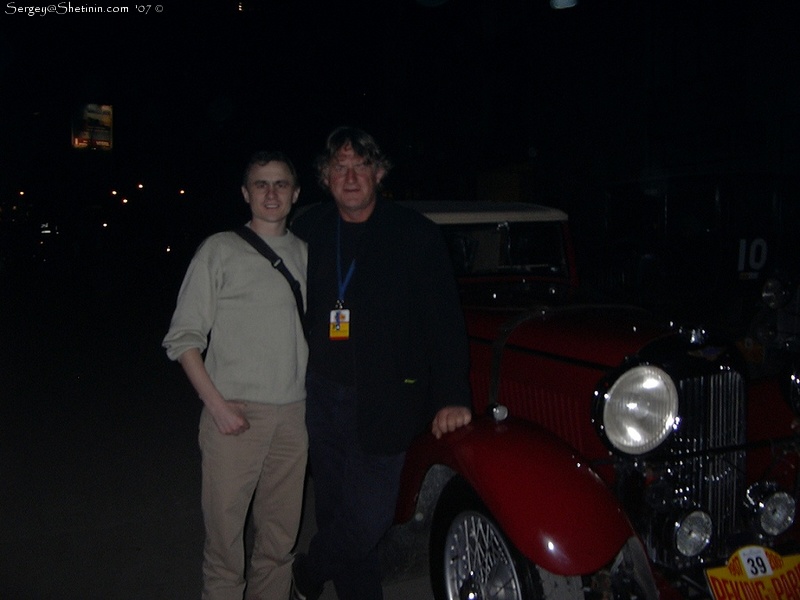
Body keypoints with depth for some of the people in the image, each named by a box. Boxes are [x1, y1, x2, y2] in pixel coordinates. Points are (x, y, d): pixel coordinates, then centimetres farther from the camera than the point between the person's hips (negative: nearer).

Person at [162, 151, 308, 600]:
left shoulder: (305, 254, 12)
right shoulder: (221, 250, 0)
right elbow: (183, 338, -2)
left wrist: (316, 394, 7)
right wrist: (217, 405, -11)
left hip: (293, 413, 4)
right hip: (235, 414, -4)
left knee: (280, 538, 11)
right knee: (225, 535, -1)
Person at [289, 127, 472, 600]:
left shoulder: (415, 234, -5)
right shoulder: (308, 229, 6)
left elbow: (444, 319, -8)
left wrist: (452, 397, -17)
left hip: (383, 403, -3)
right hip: (321, 397, 4)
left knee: (367, 521, -4)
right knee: (340, 516, 12)